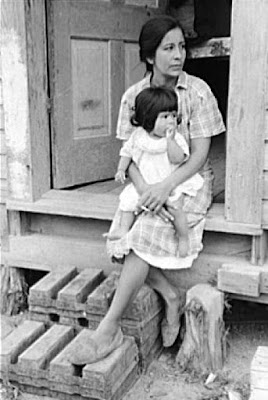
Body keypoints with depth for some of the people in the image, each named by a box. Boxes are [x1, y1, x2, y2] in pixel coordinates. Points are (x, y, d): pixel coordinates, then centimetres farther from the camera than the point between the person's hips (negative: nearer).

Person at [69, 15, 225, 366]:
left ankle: (109, 329, -17)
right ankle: (171, 296, -4)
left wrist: (166, 186, -25)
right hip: (147, 182, 4)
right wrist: (144, 188, -21)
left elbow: (200, 153, -11)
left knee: (144, 237, -26)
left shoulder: (197, 91, -8)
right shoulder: (133, 96, 1)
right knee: (120, 238, -22)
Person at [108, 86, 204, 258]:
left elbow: (178, 158, -26)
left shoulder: (176, 138, -12)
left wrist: (170, 140, -33)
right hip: (145, 183, 5)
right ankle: (124, 228, 9)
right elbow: (127, 152, 14)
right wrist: (121, 169, 5)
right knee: (129, 198, -8)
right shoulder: (138, 135, -1)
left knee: (175, 206, -25)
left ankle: (184, 239, -6)